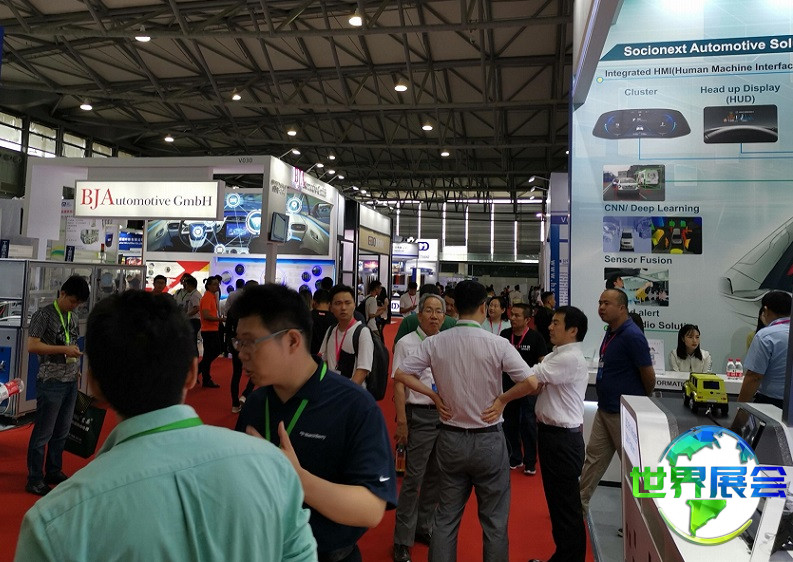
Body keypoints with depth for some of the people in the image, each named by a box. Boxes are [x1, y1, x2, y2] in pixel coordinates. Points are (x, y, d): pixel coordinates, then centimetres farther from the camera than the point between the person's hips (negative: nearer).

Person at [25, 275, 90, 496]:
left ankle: (54, 472, 29)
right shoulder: (44, 315, -10)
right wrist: (64, 350, -20)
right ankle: (34, 480, 13)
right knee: (43, 432, 1)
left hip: (71, 381, 7)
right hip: (51, 382, -7)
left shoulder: (74, 317, 11)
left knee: (62, 431, 15)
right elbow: (32, 346, -16)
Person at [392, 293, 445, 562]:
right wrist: (402, 421, -11)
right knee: (413, 478, -2)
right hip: (420, 415, -5)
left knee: (435, 476, 14)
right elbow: (399, 386, -7)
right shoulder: (406, 343, -5)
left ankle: (424, 527, 30)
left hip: (446, 414, 5)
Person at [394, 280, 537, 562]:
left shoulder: (435, 342, -6)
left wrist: (435, 395, 1)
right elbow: (530, 383, -18)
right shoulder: (497, 343, -15)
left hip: (450, 438, 3)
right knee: (494, 520, 12)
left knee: (446, 517, 15)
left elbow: (401, 374, -4)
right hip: (488, 439, -3)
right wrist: (502, 399, -4)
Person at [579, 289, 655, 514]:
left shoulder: (632, 335, -20)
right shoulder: (611, 332, 8)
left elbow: (648, 375, -15)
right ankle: (580, 502, 27)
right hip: (605, 409, 9)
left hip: (624, 412, -9)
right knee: (594, 455, 15)